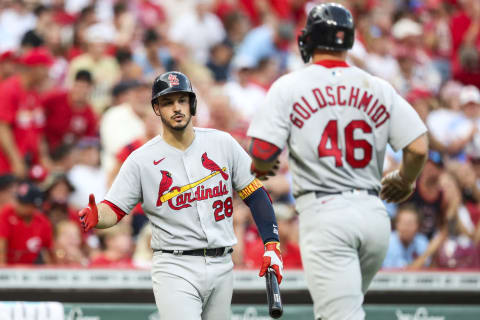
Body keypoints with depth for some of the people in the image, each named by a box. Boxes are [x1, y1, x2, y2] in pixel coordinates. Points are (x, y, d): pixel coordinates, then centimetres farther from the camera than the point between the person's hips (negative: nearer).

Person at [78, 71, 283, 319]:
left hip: (221, 266, 4)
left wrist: (272, 244, -3)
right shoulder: (141, 160, -2)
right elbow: (113, 210, -4)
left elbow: (255, 194, 7)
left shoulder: (222, 143, 4)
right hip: (175, 268, -3)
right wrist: (95, 217, -28)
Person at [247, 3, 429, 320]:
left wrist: (260, 168, 16)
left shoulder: (289, 86, 0)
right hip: (374, 212, 4)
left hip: (324, 213, -4)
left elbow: (261, 154, -8)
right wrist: (404, 182, 22)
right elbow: (419, 148, 1)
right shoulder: (379, 89, 8)